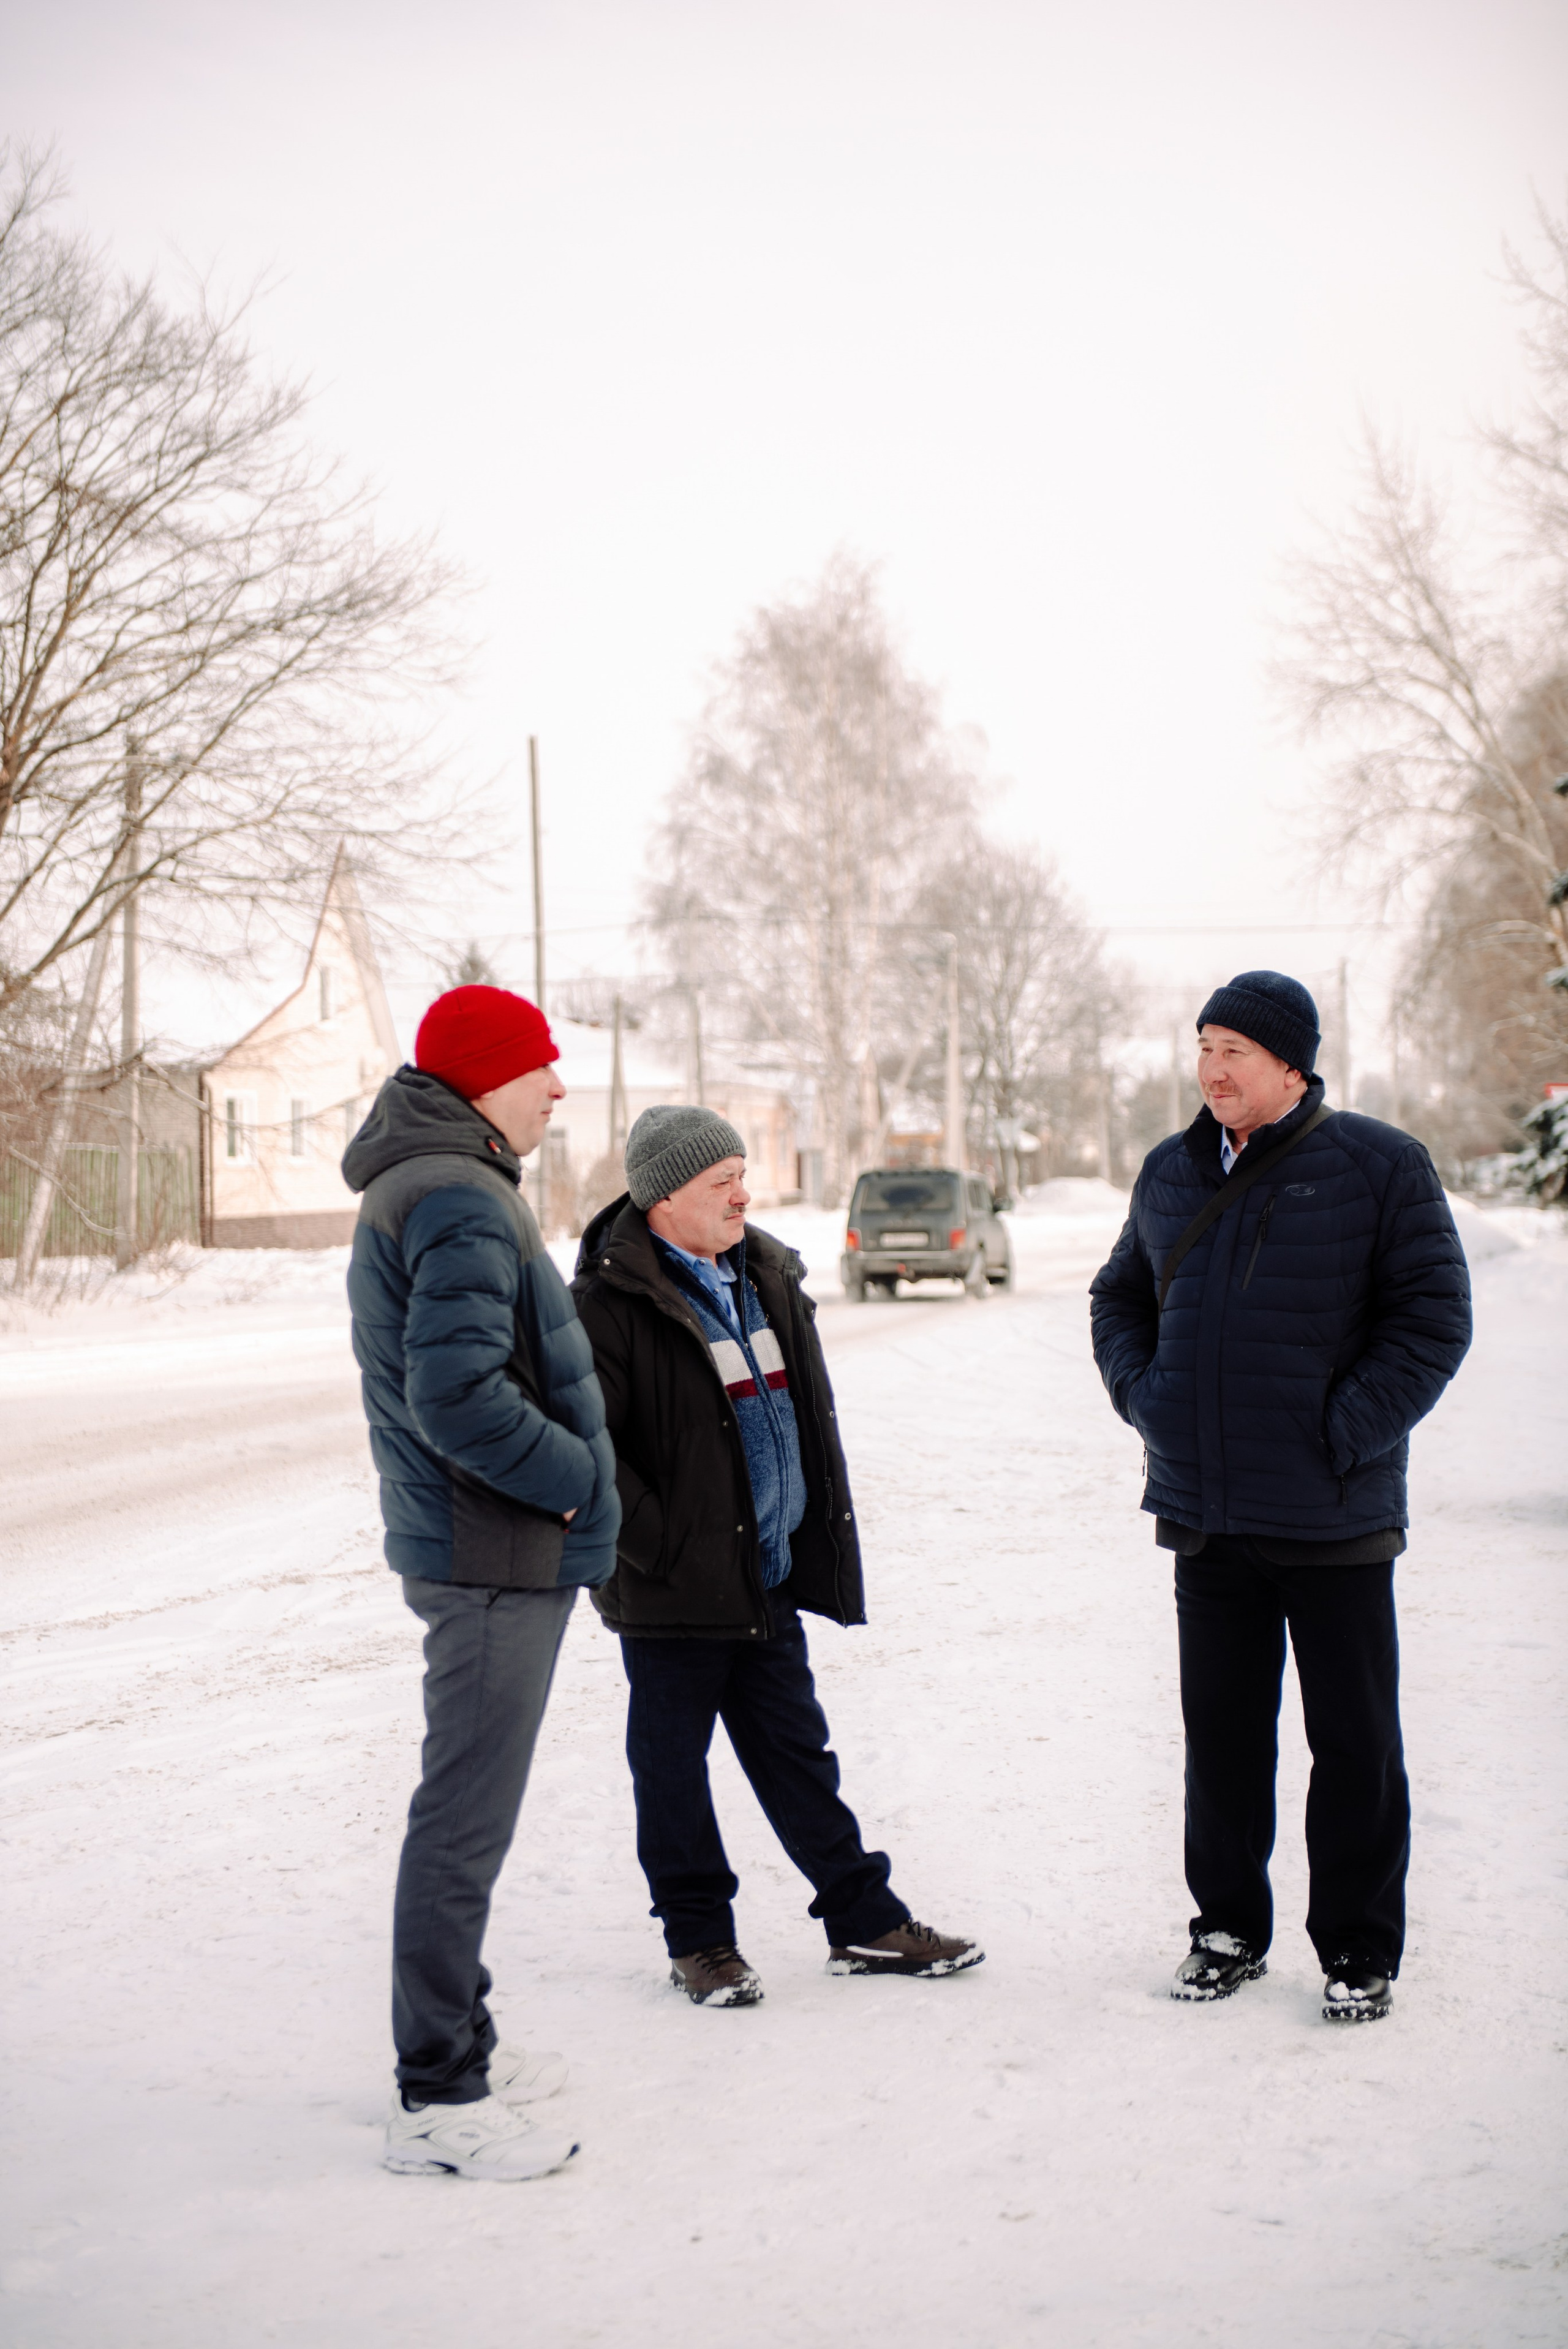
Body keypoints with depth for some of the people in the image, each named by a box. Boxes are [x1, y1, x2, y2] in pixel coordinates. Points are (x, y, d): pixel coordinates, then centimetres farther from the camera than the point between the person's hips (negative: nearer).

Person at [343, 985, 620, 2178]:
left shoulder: (425, 1188, 16)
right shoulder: (460, 1201, -18)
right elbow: (459, 1395, -27)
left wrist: (568, 1470, 13)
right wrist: (576, 1478, -15)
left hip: (480, 1546, 11)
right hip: (498, 1557, -11)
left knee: (466, 1812, 18)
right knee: (465, 1824, -6)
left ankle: (456, 2044, 30)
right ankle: (439, 2101, 0)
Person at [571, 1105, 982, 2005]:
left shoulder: (767, 1279, 10)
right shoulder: (611, 1303, -15)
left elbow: (807, 1415, 19)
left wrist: (824, 1531, 15)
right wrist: (653, 1541, -18)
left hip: (768, 1577, 7)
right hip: (672, 1590, -7)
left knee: (797, 1752, 15)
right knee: (673, 1764, 6)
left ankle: (865, 1921, 22)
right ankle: (701, 1940, 19)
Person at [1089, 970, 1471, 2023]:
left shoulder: (1379, 1165, -6)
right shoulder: (1172, 1173, 9)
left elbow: (1433, 1316, -7)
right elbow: (1120, 1296, 22)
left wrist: (1348, 1433, -13)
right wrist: (1144, 1397, 6)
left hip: (1334, 1519, -4)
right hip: (1204, 1513, 4)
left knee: (1355, 1738, 4)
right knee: (1222, 1729, 12)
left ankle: (1360, 1950, 16)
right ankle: (1229, 1928, 26)